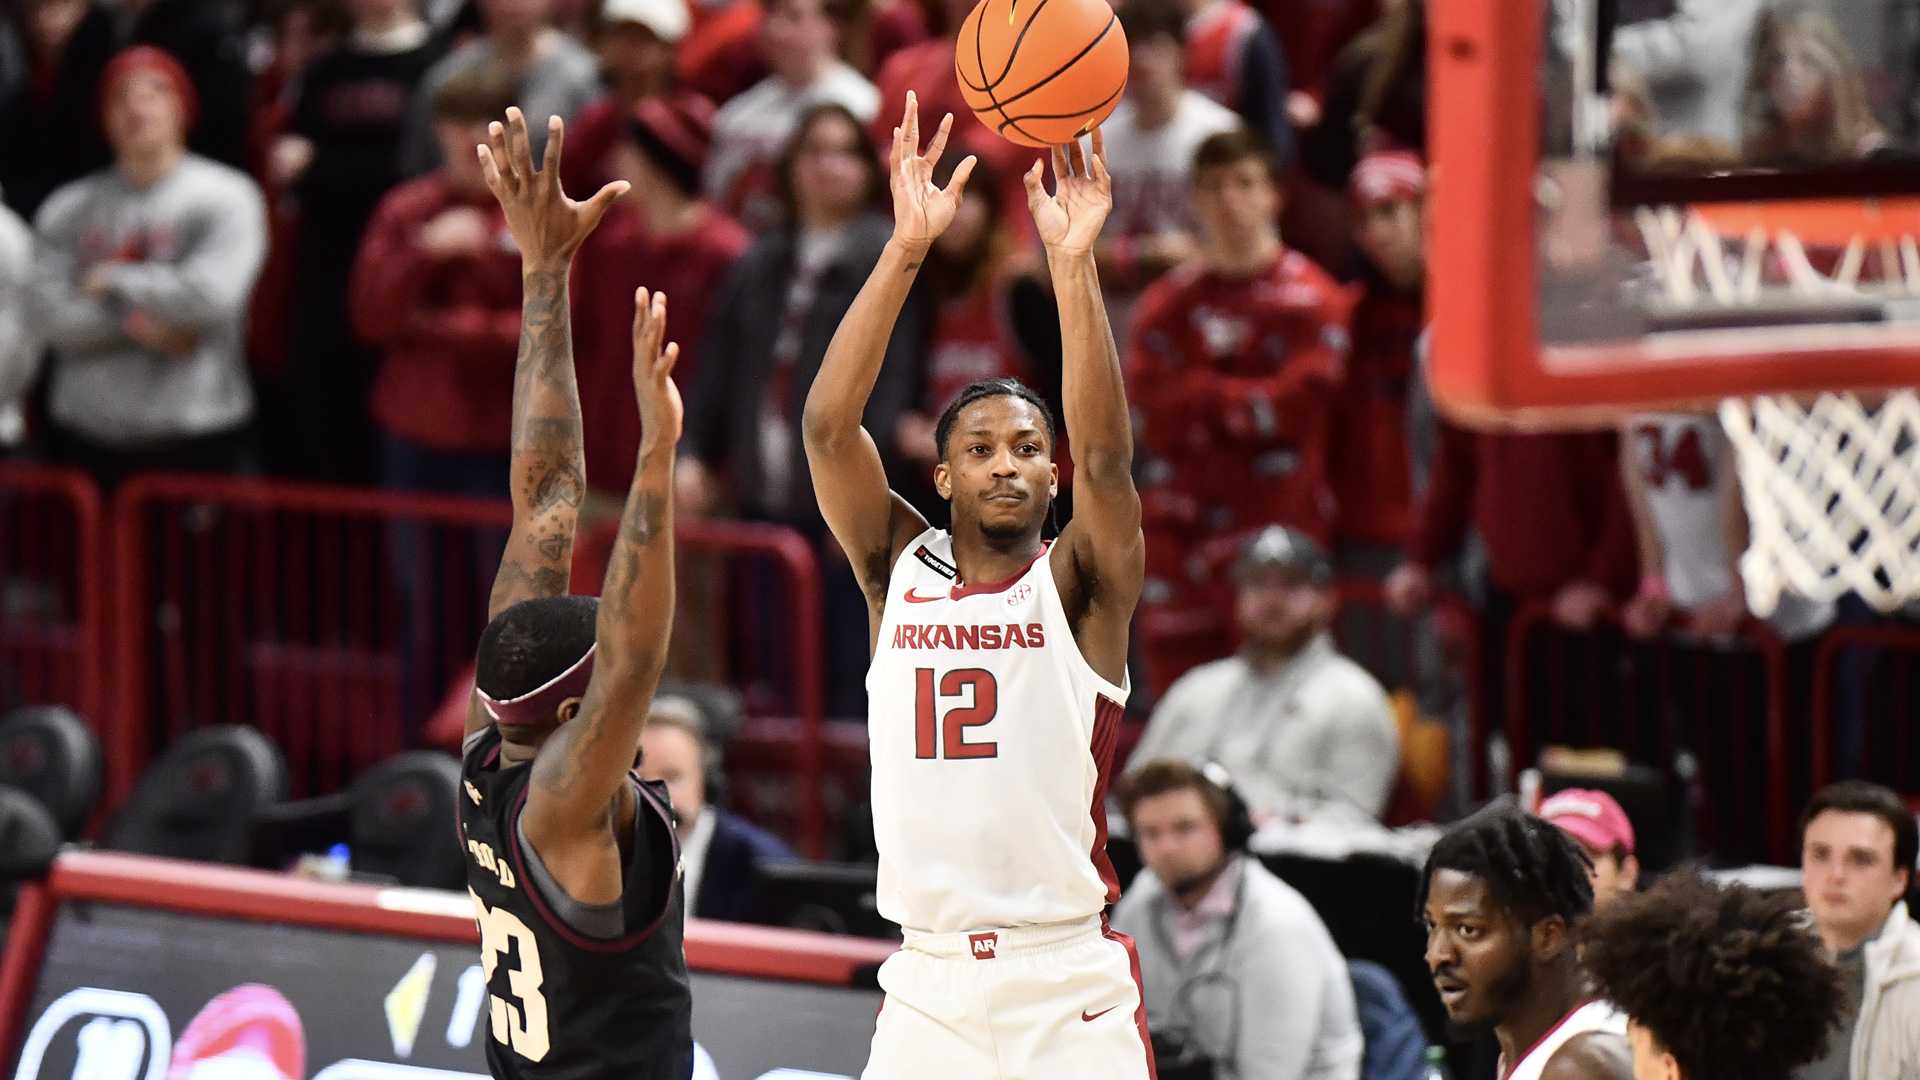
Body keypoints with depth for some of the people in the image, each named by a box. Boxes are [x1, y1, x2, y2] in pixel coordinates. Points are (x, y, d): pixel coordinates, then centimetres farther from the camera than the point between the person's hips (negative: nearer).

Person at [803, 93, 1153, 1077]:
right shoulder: (898, 569, 7)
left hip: (1073, 992, -2)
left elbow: (1104, 455, -16)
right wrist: (907, 248, -13)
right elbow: (828, 426, -4)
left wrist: (1073, 261, -24)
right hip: (929, 986, 2)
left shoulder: (1078, 584, 2)